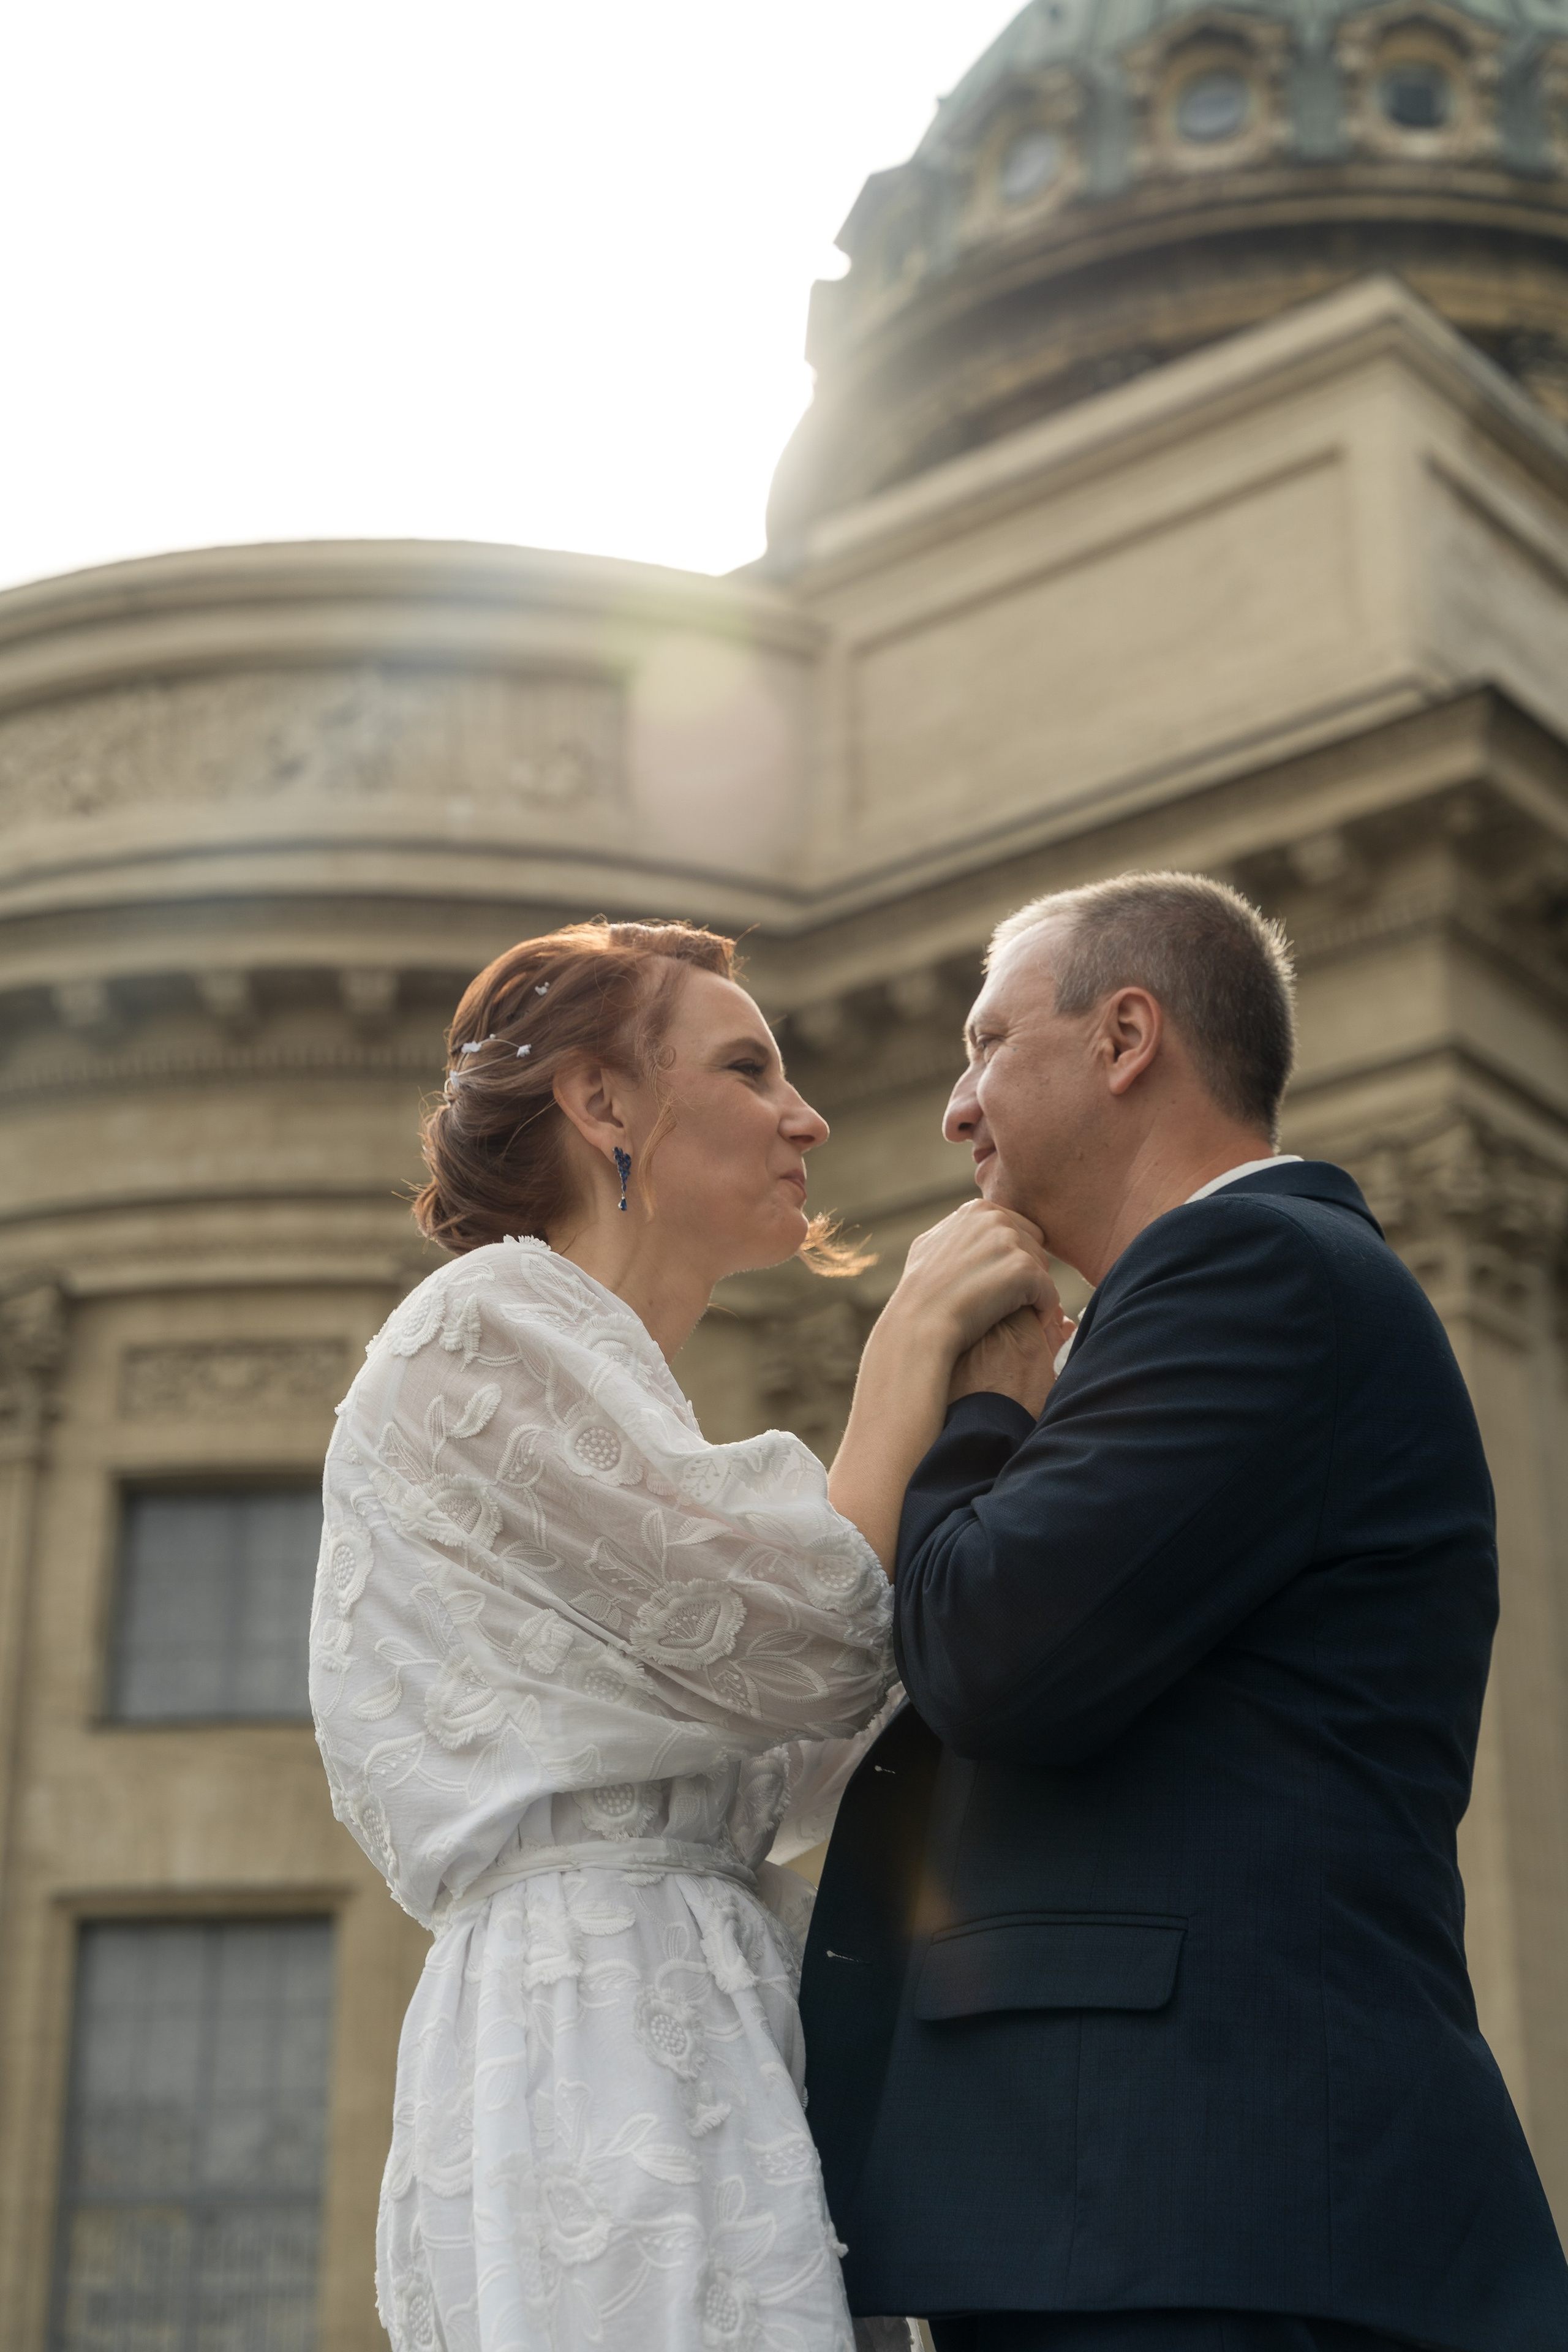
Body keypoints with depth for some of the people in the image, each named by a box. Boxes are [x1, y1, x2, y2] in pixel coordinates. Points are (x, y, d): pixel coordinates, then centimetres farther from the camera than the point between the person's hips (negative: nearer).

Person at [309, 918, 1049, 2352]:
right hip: (599, 2025, -9)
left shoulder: (613, 1390, 25)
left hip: (708, 2047, 9)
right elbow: (799, 1641, -14)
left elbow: (778, 1775, 20)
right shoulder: (485, 1330, -4)